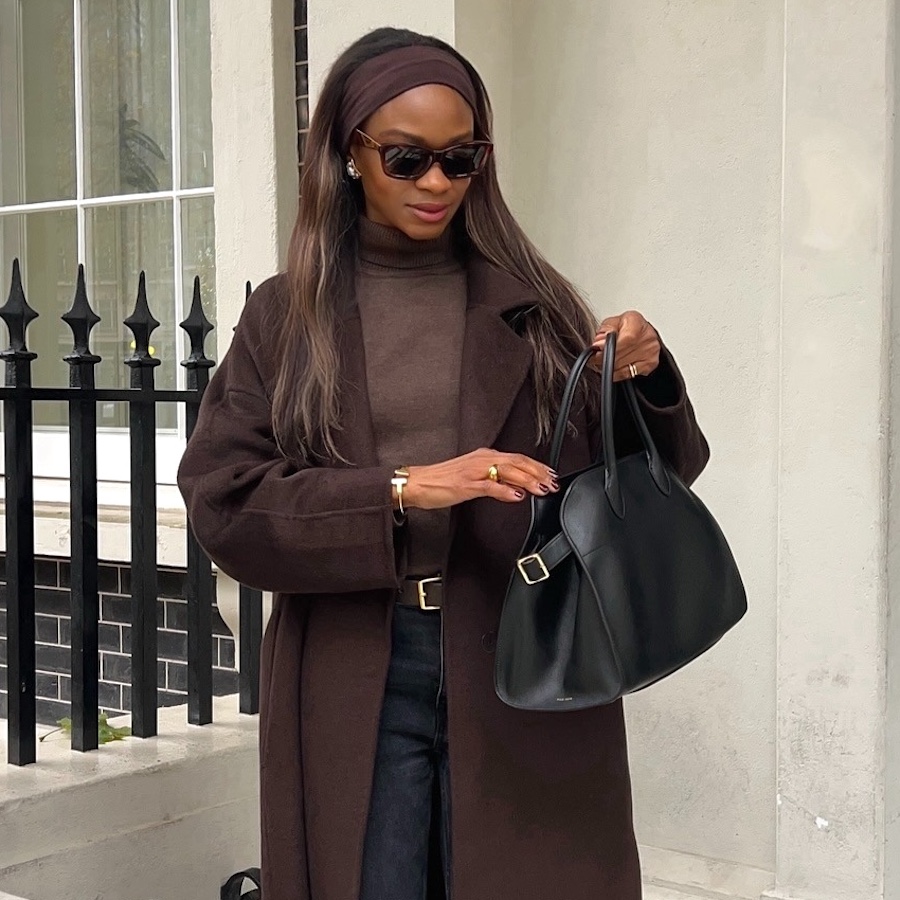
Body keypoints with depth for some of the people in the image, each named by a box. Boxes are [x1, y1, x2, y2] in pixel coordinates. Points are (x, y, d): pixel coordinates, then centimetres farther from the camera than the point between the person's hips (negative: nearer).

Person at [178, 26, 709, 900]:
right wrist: (400, 491, -17)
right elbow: (221, 500, -4)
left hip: (526, 670, 1)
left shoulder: (533, 303, 5)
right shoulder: (285, 314, 4)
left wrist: (648, 379, -15)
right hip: (352, 680, 0)